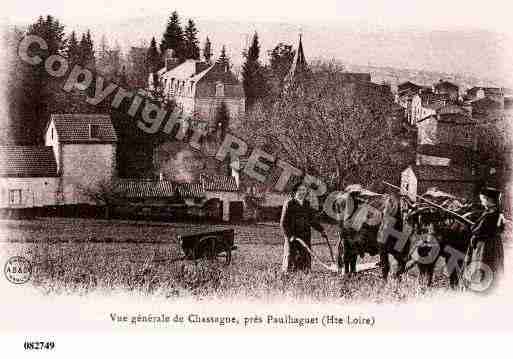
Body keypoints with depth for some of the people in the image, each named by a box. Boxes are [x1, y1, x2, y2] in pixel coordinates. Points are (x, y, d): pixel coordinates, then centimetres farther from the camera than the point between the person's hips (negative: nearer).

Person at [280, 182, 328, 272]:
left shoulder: (307, 204, 11)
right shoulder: (289, 204, -4)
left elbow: (313, 219, 19)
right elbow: (283, 223, -6)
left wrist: (321, 230, 8)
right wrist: (289, 235, -15)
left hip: (305, 238, 5)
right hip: (292, 237, -5)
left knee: (305, 261, 3)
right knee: (291, 260, -4)